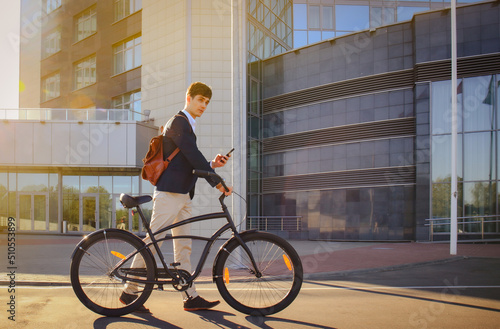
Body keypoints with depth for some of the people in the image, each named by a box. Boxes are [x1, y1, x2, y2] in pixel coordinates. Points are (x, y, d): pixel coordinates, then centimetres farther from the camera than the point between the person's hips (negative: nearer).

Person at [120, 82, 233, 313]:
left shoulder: (187, 126, 22)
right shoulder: (178, 122, -8)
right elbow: (193, 156, -18)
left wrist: (212, 165, 6)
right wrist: (217, 182, -19)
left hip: (182, 194, 10)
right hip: (169, 193, -10)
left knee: (183, 246, 8)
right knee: (152, 242, -6)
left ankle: (191, 297, 10)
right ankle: (130, 291, 4)